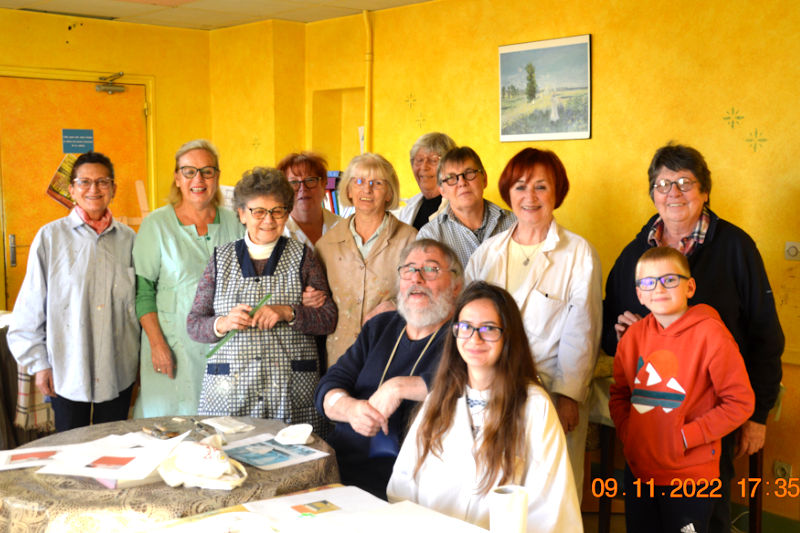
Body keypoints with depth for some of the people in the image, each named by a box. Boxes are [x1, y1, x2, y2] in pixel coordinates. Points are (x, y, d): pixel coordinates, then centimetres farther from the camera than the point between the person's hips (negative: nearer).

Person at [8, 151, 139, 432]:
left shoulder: (128, 238, 4)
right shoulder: (50, 237, -3)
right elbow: (30, 309, 0)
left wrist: (140, 356, 10)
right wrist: (38, 363, -1)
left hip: (118, 373, 2)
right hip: (67, 373, -2)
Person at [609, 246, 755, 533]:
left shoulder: (710, 334, -13)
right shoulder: (634, 335, 3)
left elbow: (740, 401, -12)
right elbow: (619, 392, 14)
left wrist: (686, 436, -15)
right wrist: (626, 430, -2)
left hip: (691, 477, -5)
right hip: (638, 471, 5)